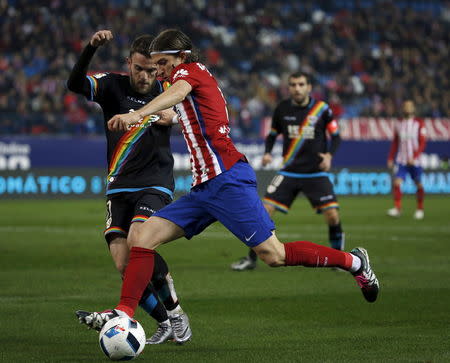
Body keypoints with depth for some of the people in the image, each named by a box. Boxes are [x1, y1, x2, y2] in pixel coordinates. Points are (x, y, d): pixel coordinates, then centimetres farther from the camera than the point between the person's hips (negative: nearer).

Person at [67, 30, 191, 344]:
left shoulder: (165, 91, 5)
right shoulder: (113, 86, 1)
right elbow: (75, 84, -14)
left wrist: (174, 112, -20)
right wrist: (92, 48, -31)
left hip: (156, 186, -2)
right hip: (120, 188, 2)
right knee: (124, 265, -10)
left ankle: (176, 313, -11)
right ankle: (165, 323, 7)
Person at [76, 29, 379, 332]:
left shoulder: (190, 70, 0)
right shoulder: (198, 80, 25)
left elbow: (178, 92, -25)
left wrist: (138, 114, -43)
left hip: (226, 179, -10)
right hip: (204, 187, 10)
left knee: (273, 255, -10)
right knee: (144, 236, -2)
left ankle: (354, 261, 5)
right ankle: (124, 313, -6)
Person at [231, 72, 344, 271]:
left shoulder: (322, 109, -4)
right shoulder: (282, 109, 1)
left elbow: (335, 136, 3)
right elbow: (272, 135, 14)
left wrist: (329, 155, -14)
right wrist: (267, 153, -4)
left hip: (316, 173, -1)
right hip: (289, 171, 2)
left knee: (332, 215, -13)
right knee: (265, 210, -10)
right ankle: (251, 258, 3)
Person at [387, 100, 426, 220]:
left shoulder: (419, 124, -3)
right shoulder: (399, 124, 9)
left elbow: (422, 143, -7)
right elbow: (395, 143, 15)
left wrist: (414, 157, -16)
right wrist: (390, 159, 10)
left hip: (414, 160, -2)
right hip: (401, 160, 2)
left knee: (418, 185, 5)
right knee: (397, 182, -14)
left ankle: (420, 209, 20)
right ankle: (397, 208, -14)